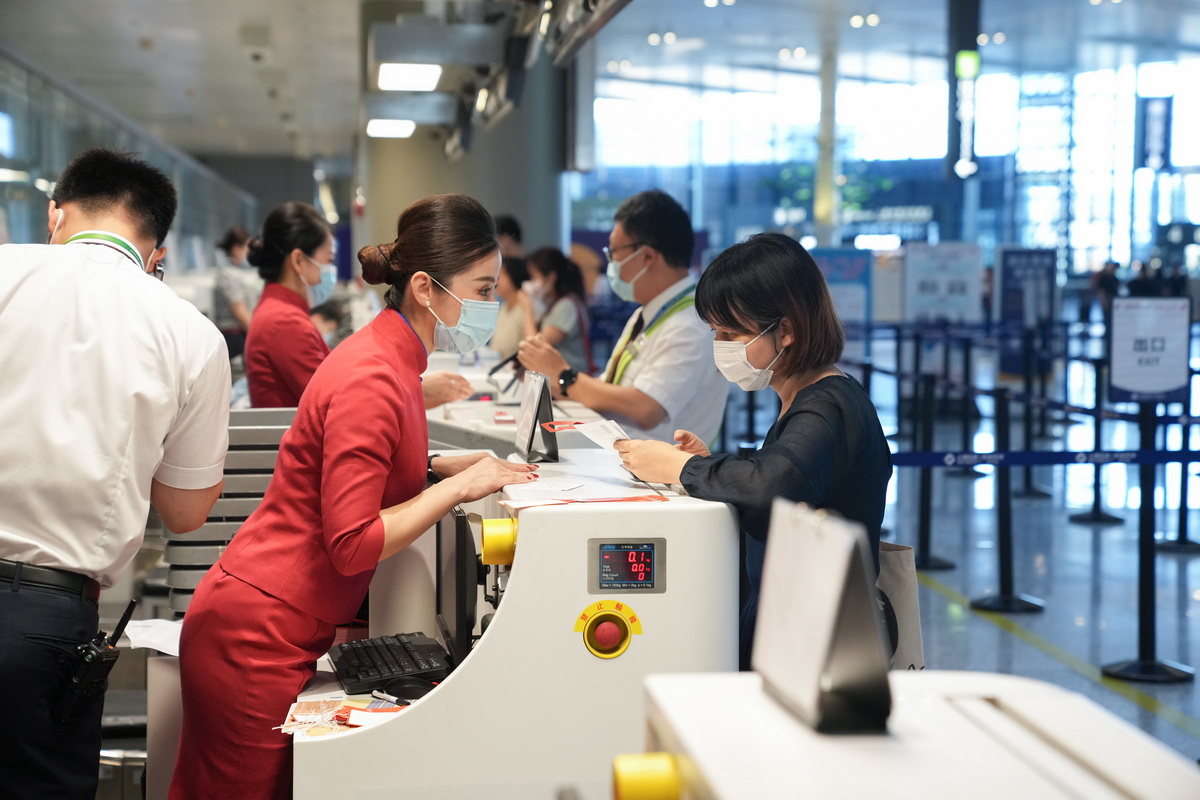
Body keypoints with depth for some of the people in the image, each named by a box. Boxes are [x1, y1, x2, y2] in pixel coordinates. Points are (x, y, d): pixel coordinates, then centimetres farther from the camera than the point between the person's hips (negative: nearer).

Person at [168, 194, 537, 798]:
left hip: (286, 627, 9)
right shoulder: (372, 381, -22)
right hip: (259, 632, -9)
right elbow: (353, 544, -24)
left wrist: (454, 467, 8)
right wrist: (459, 486, -19)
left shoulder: (389, 357, 8)